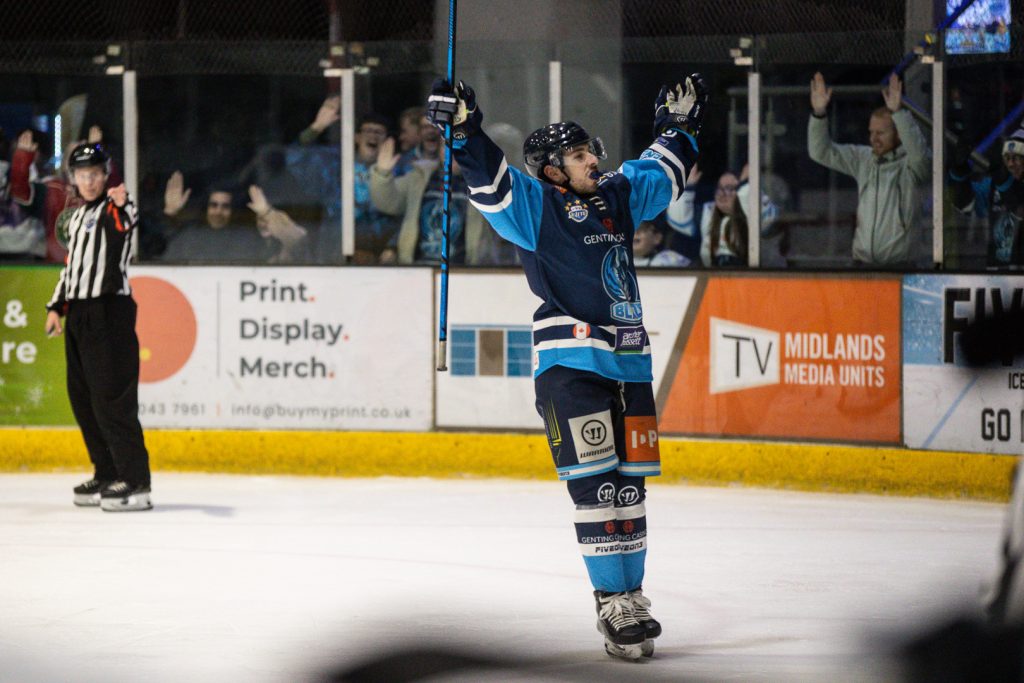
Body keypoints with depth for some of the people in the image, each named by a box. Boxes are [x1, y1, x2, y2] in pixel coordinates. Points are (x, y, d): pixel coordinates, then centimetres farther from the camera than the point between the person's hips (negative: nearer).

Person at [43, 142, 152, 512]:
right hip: (79, 314, 9)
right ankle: (107, 475, 19)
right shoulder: (78, 217, 20)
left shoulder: (112, 209, -7)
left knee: (111, 396, -13)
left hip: (110, 311, -9)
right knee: (82, 397, 11)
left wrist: (121, 205, -54)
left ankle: (135, 481, -14)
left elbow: (125, 222, -32)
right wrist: (57, 307, 21)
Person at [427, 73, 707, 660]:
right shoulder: (534, 205, -2)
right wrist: (464, 131, -32)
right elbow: (491, 181, -17)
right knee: (595, 480, -12)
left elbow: (661, 175, 34)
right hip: (570, 362, -6)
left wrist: (679, 127, 38)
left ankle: (631, 593, 17)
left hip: (629, 363, 6)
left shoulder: (618, 197, 16)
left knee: (630, 481, 9)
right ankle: (614, 602, -11)